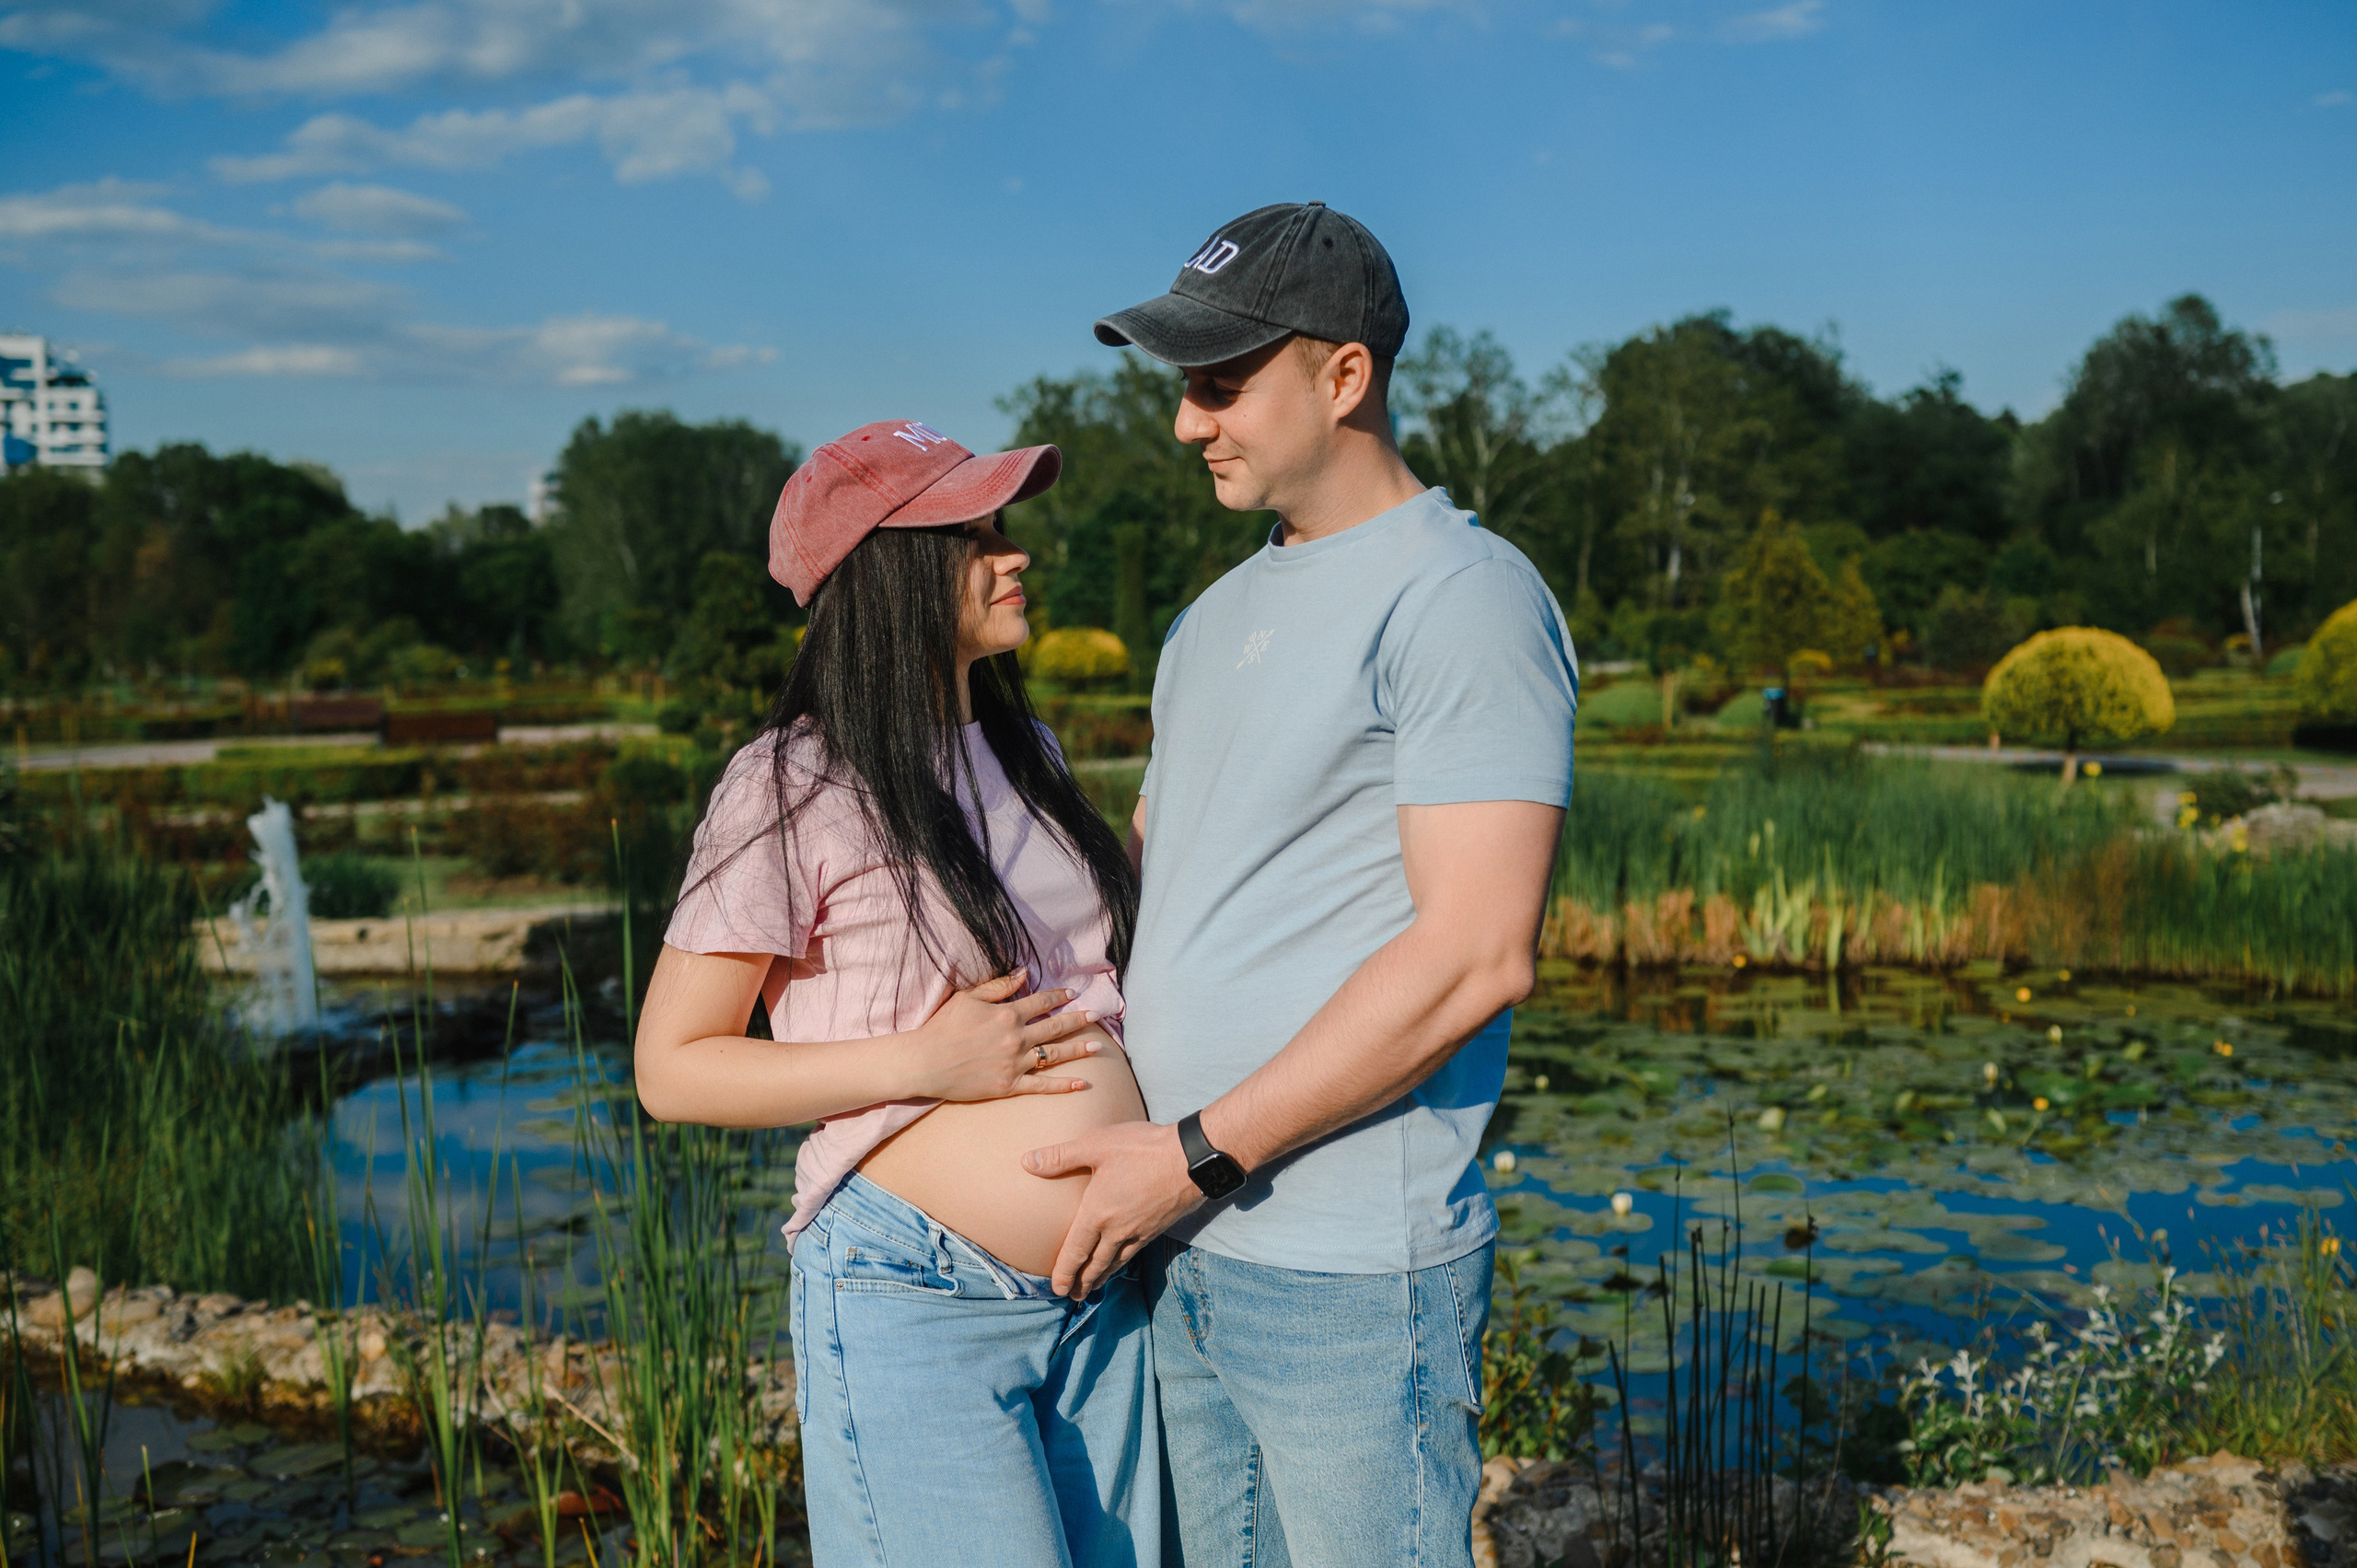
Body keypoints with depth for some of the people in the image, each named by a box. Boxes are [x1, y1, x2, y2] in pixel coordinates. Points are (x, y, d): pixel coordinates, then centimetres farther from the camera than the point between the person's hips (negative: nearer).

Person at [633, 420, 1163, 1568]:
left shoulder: (1025, 751, 11)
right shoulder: (793, 786, -10)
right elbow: (671, 1068, -9)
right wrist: (923, 1062, -18)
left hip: (1101, 1297, 7)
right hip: (916, 1300, -7)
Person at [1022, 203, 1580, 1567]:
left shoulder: (1461, 596, -11)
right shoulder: (1217, 619, 16)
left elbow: (1477, 957, -19)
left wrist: (1195, 1153, -16)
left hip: (1350, 1270, -8)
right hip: (1180, 1251, 8)